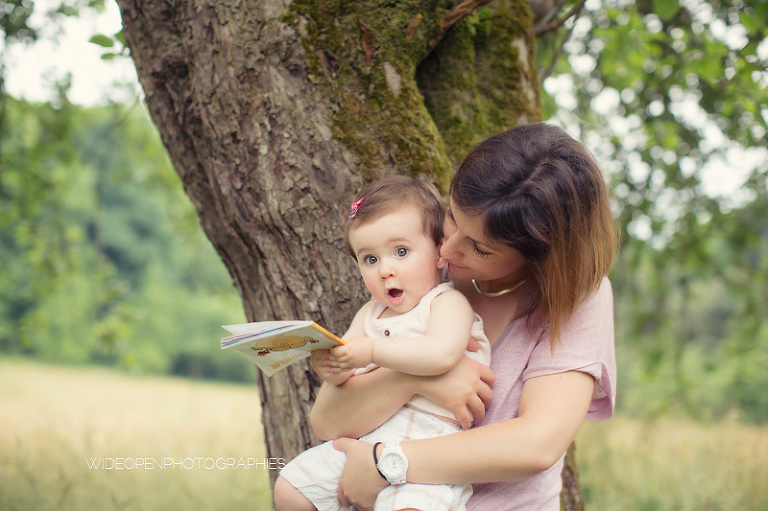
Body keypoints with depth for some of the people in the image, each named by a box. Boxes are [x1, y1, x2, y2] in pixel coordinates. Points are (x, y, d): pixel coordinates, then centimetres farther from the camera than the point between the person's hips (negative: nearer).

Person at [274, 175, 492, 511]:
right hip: (366, 438, 7)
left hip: (429, 438, -7)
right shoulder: (370, 313, 17)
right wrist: (334, 372, -8)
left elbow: (442, 354, -27)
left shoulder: (448, 303, -5)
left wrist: (371, 351, -27)